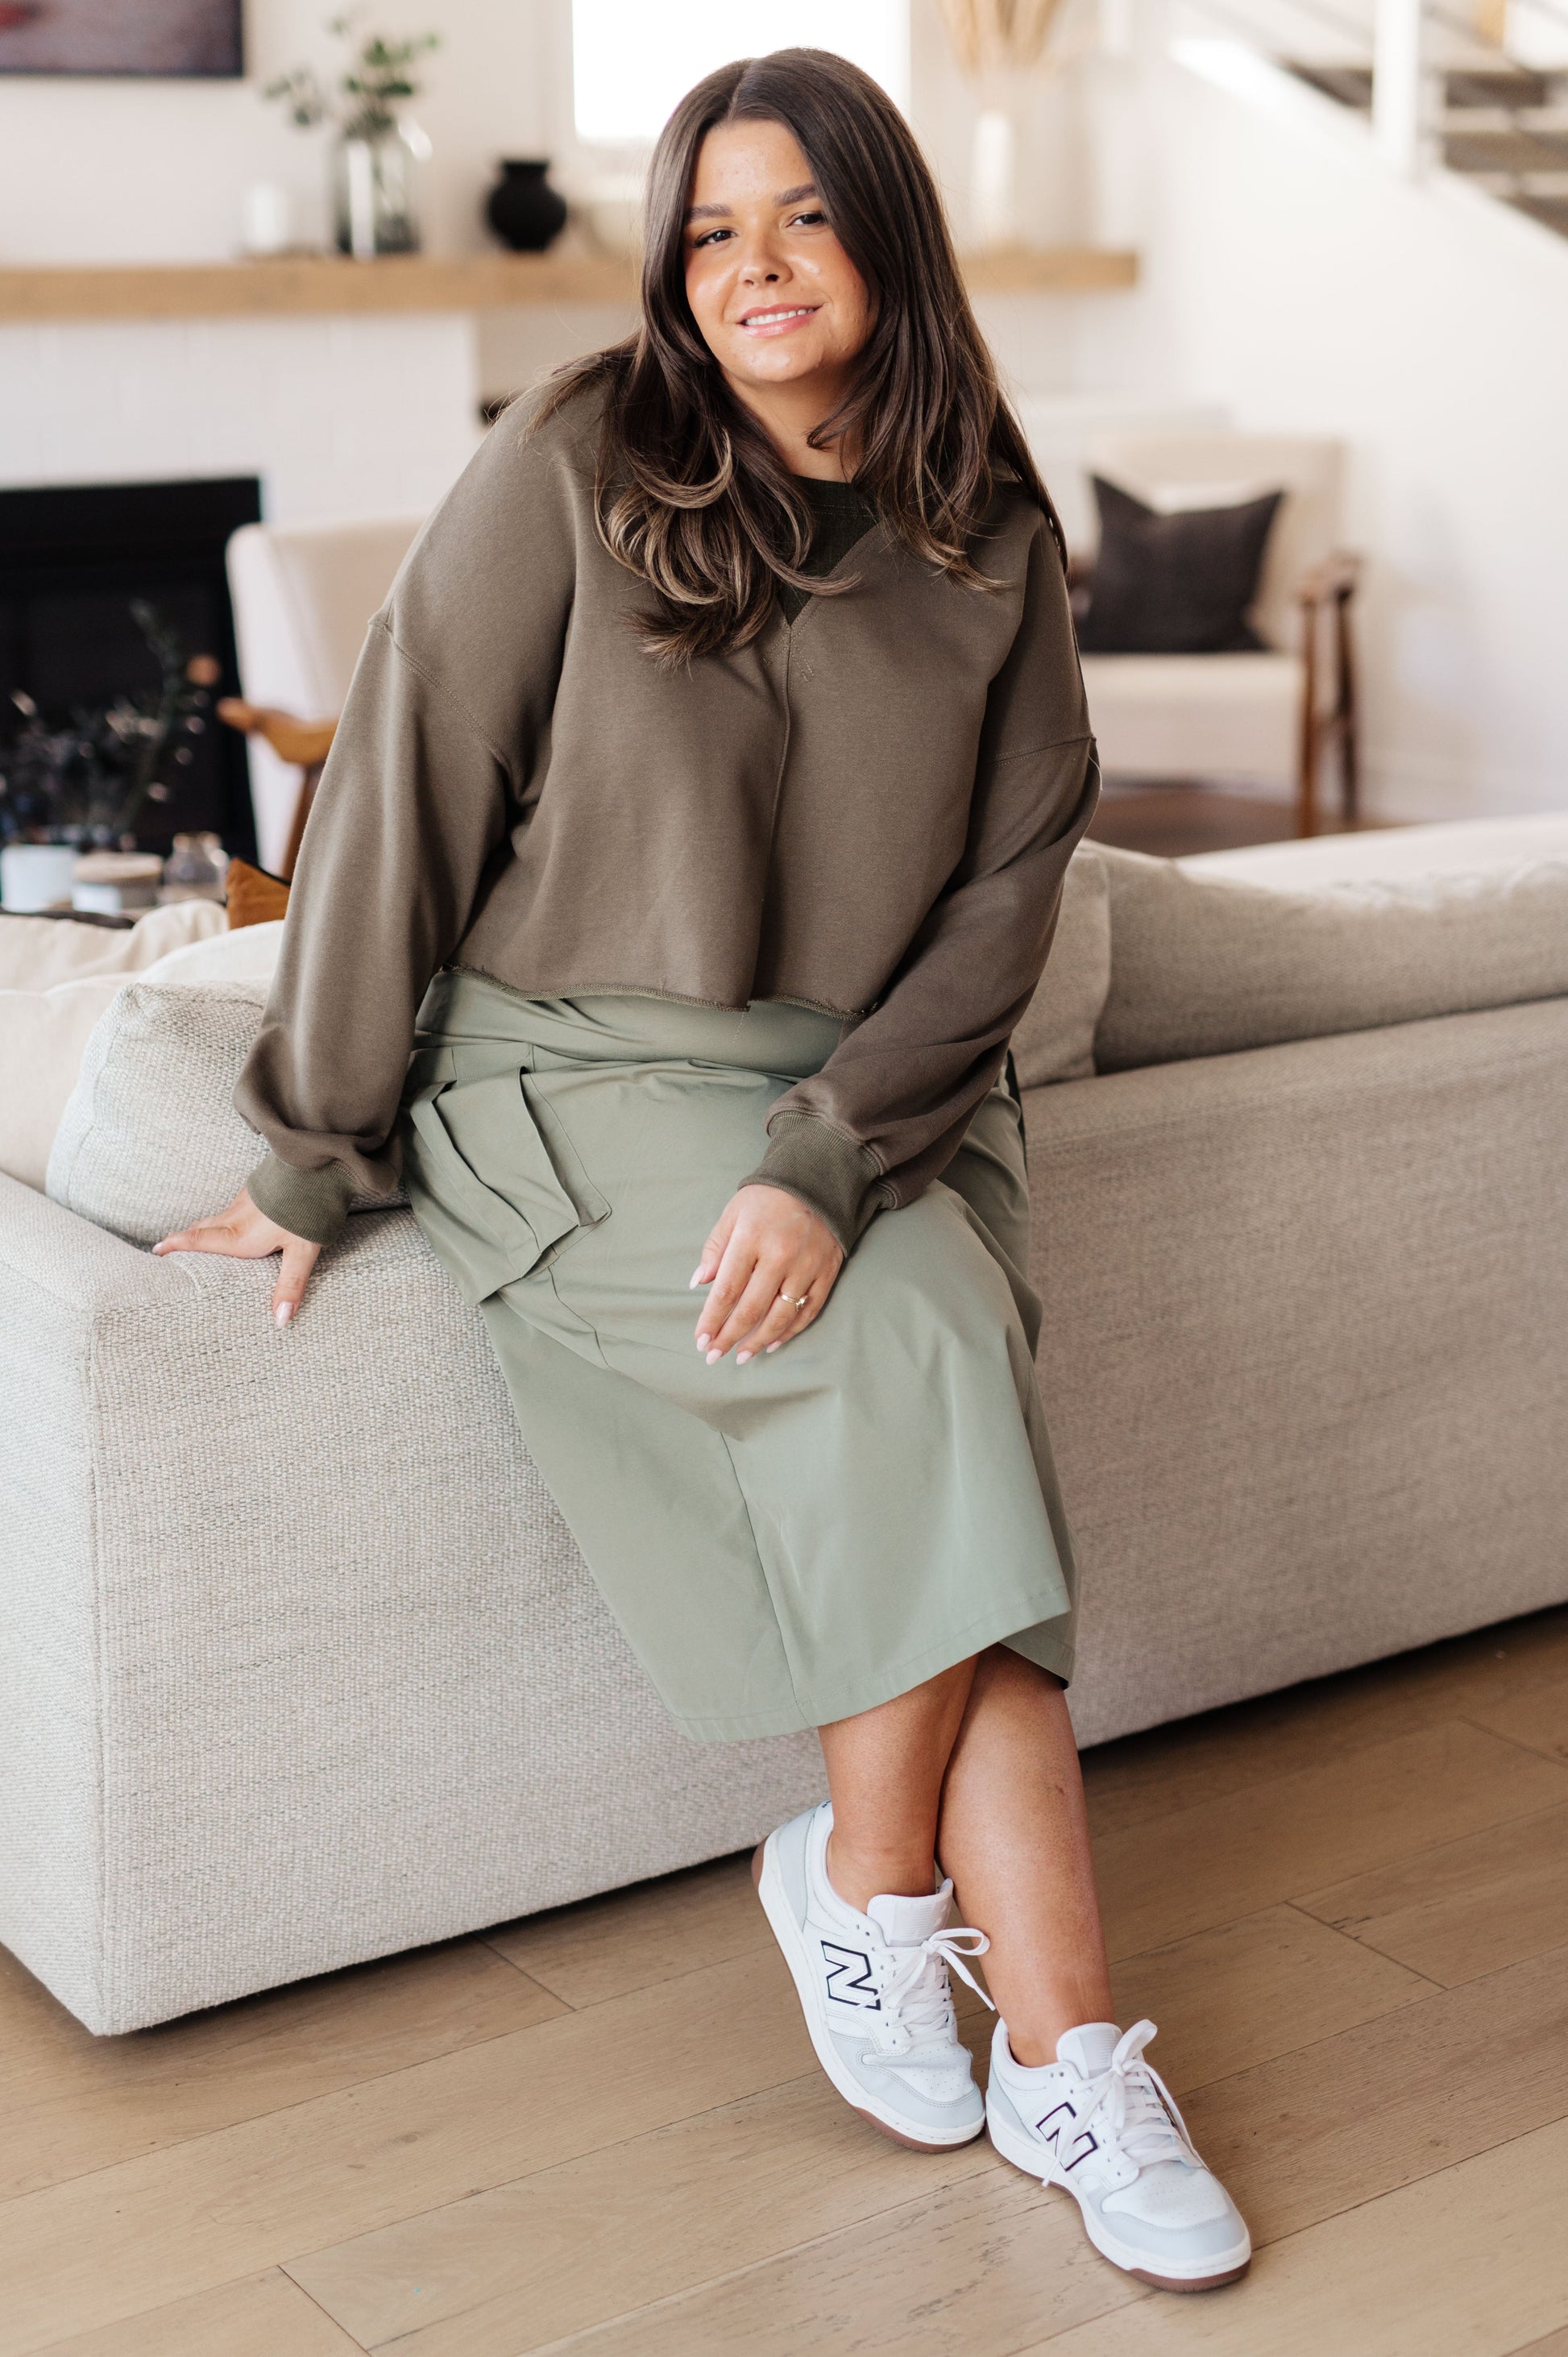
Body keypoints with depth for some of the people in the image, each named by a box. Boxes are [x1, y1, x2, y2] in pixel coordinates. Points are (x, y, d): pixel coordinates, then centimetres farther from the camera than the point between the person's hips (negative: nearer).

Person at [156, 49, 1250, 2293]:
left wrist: (828, 1159, -17)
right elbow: (403, 792, -5)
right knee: (921, 1341, -27)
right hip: (580, 1079, -3)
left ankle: (1060, 2052, -14)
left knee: (943, 1451, -24)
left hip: (880, 1098, 3)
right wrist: (316, 1154, -5)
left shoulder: (990, 542, 4)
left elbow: (1006, 892, -3)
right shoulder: (579, 465, -6)